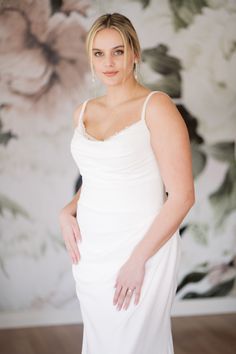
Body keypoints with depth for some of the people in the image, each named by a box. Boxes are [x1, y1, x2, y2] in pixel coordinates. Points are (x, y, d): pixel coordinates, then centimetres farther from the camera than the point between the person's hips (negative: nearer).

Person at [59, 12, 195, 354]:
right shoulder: (83, 111, 7)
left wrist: (138, 259, -17)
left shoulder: (157, 107, -13)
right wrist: (68, 212, 0)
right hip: (89, 248, 6)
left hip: (140, 249, -6)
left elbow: (182, 195, -16)